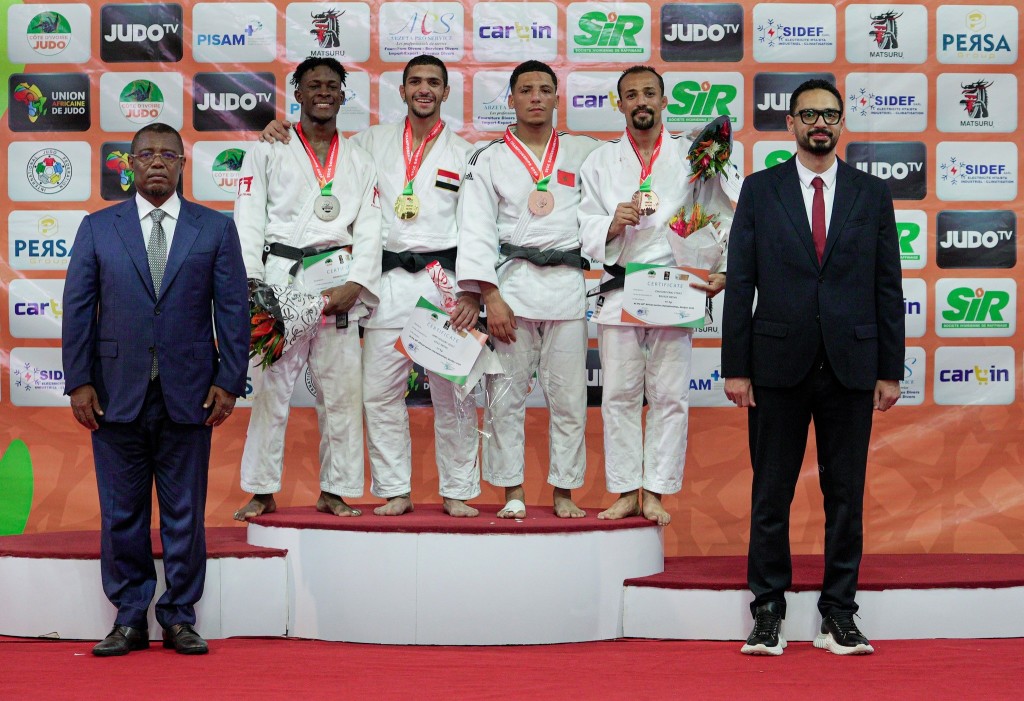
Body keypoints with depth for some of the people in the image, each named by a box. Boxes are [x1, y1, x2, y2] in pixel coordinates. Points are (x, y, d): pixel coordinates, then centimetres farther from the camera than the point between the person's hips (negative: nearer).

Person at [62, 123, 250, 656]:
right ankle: (129, 619, 16)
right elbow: (78, 308, 5)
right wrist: (79, 381, -3)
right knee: (122, 512, 6)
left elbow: (233, 308, 3)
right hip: (116, 393, 1)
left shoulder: (215, 229, 7)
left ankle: (179, 618, 15)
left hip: (188, 394, -1)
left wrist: (229, 382, -4)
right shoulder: (97, 228, 8)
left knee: (185, 513, 5)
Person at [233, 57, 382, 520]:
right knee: (270, 387, -2)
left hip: (338, 285, 2)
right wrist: (250, 285, -10)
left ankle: (335, 491, 15)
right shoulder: (267, 152, 8)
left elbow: (369, 231, 7)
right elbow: (248, 222, 1)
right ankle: (263, 492, 9)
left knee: (341, 391, 3)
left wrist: (353, 286, -8)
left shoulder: (360, 161, 15)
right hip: (280, 279, -2)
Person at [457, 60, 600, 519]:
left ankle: (564, 492, 12)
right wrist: (490, 297, -10)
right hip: (510, 285, -1)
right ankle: (512, 493, 9)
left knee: (569, 395, 2)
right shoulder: (490, 159, 7)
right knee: (506, 394, -1)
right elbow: (476, 231, 0)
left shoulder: (584, 153, 12)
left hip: (566, 282, 1)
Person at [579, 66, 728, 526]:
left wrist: (721, 270, -9)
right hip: (619, 292, 1)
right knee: (619, 395, 2)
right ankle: (626, 491, 10)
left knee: (669, 396, -1)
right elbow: (584, 228, 6)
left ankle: (655, 493, 6)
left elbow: (719, 219, 5)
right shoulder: (601, 161, 11)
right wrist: (612, 224, -15)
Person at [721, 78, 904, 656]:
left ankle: (839, 615, 13)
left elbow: (889, 287, 7)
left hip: (851, 365, 1)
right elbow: (740, 282, 2)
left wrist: (890, 370, 2)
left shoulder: (872, 194, 8)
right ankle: (769, 611, 12)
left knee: (846, 494, 5)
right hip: (778, 366, -1)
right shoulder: (760, 190, 5)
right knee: (771, 493, 3)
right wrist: (735, 366, -3)